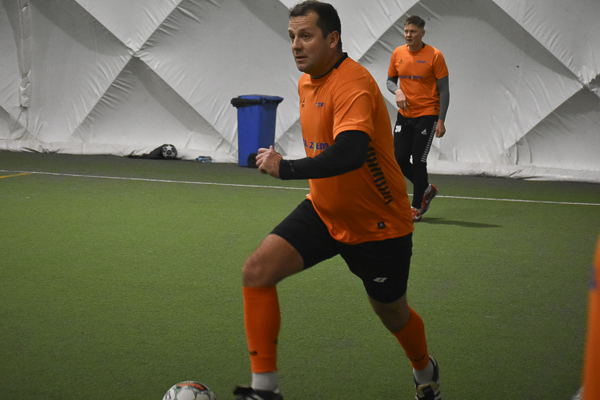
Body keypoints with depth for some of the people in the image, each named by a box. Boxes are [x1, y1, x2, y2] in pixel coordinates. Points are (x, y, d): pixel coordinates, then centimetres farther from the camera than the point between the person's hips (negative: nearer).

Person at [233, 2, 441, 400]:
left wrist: (285, 168, -37)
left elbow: (350, 152, -42)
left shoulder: (353, 83, -26)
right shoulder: (307, 83, 4)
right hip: (324, 212, 7)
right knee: (258, 270, -15)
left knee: (392, 313, 12)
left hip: (378, 224, -7)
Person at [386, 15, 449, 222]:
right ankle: (427, 189, 27)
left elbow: (444, 90, -8)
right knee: (400, 159, 1)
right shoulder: (398, 54, 3)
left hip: (427, 114, -5)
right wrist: (397, 91, -9)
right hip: (404, 114, 5)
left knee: (418, 160, -6)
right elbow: (390, 80, 15)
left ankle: (417, 208, 5)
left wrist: (441, 121, -14)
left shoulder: (434, 56, -10)